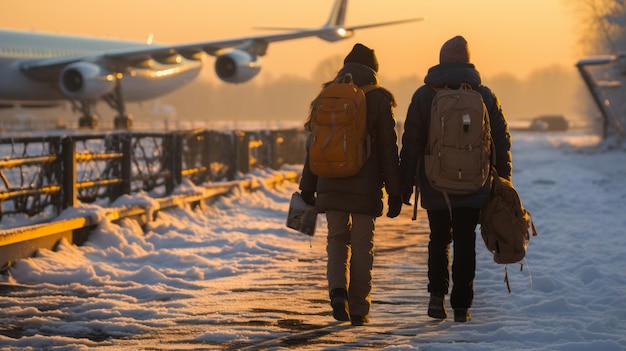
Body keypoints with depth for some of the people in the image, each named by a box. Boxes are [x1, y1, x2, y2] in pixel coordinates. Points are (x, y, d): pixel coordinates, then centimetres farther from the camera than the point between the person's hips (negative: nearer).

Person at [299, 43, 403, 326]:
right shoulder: (378, 100, -2)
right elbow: (388, 151, -3)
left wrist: (307, 187, 11)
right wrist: (394, 193, 2)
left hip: (331, 183, 2)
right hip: (366, 186, -2)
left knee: (337, 239, 16)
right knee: (362, 245, 6)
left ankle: (338, 289, -9)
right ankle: (358, 310, 8)